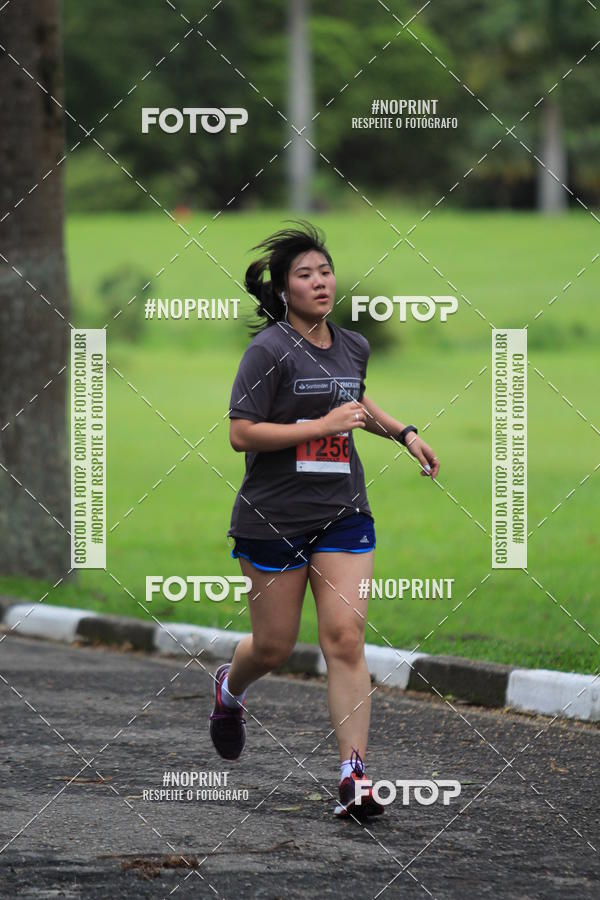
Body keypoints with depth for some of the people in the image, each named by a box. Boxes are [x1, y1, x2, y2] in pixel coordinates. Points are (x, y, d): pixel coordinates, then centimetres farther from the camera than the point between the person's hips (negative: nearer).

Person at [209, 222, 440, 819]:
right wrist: (325, 426, -20)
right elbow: (241, 434, -18)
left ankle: (353, 775, -10)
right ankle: (229, 689, 44)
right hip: (274, 517, -4)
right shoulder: (269, 350, -12)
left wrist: (403, 432, 18)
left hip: (343, 512, 4)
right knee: (274, 646, 8)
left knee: (345, 638, -9)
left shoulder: (353, 347, 9)